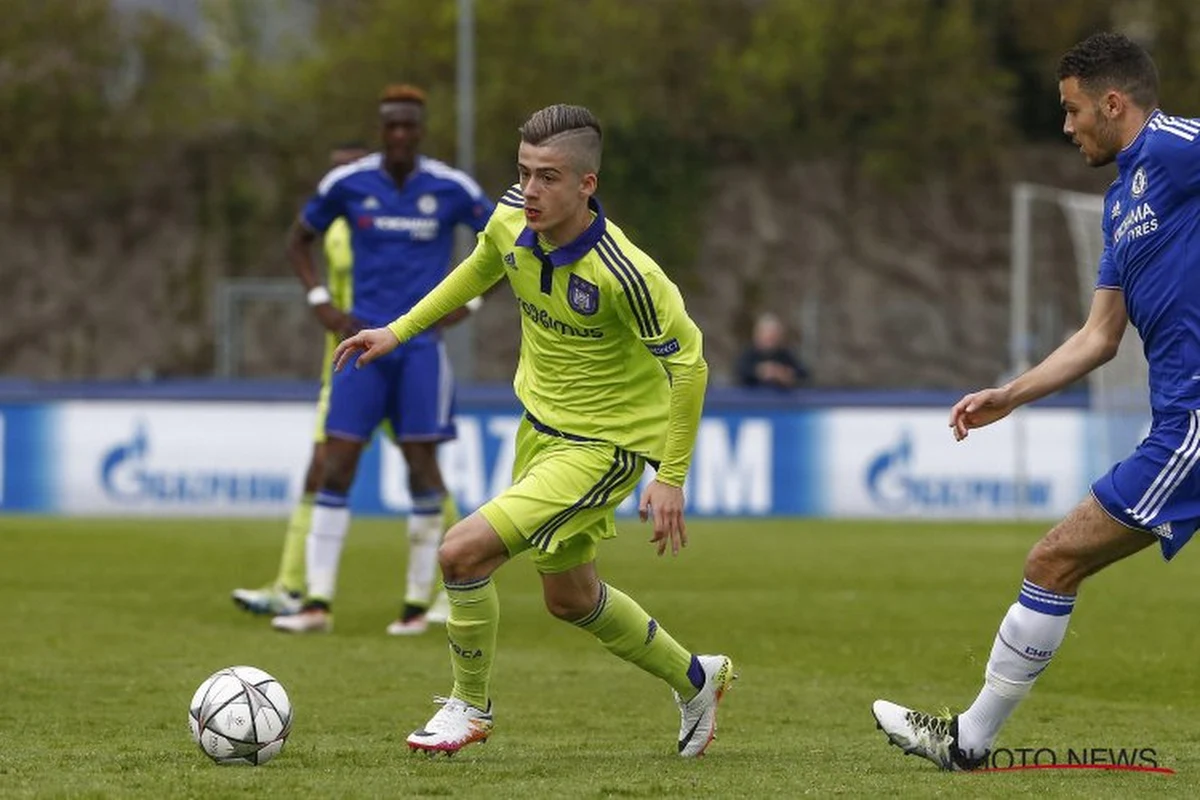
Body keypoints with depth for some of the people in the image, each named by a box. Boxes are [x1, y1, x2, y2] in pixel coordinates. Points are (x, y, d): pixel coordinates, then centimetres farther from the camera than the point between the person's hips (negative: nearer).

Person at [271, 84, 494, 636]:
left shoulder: (451, 190, -3)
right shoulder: (347, 184, 0)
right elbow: (299, 239, 15)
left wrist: (468, 304, -1)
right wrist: (321, 304, 3)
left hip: (422, 343, -1)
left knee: (421, 463, -2)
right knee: (337, 465, -5)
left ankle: (419, 603, 8)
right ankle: (318, 604, -4)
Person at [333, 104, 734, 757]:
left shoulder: (623, 273, -30)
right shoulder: (512, 221, -11)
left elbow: (687, 362, -20)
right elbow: (480, 267, 14)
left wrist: (670, 478, -18)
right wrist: (400, 330, 14)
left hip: (602, 445, -8)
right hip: (540, 426, 8)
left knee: (464, 550, -19)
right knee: (568, 598, 22)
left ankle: (469, 706, 5)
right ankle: (694, 679, 45)